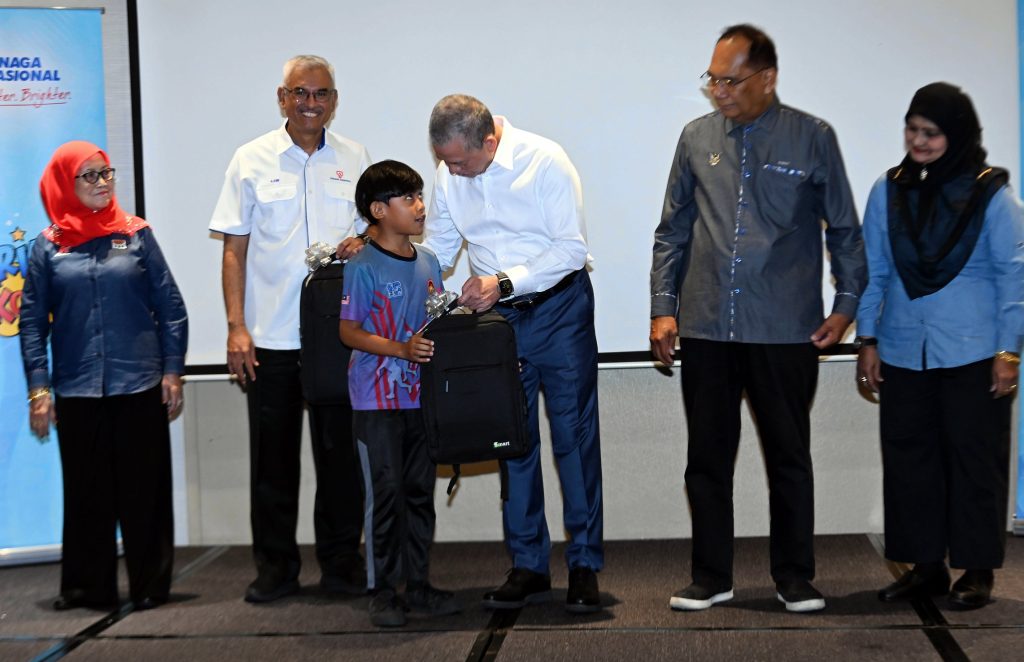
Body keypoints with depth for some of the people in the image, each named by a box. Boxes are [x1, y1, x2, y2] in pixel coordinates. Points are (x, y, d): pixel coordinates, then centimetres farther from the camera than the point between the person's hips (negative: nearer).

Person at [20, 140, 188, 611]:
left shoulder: (137, 234, 4)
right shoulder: (48, 247, 4)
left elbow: (170, 306, 4)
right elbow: (31, 321, 4)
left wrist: (172, 370, -1)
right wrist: (38, 389, -3)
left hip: (140, 386, 0)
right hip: (76, 391, 0)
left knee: (145, 490, 4)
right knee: (86, 492, 6)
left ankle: (150, 586, 14)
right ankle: (88, 587, 17)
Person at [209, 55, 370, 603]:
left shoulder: (354, 159, 8)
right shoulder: (252, 160, 3)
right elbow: (234, 250, 3)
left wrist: (360, 244, -9)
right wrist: (236, 327, -5)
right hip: (270, 336, -1)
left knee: (340, 452, 5)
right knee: (273, 456, 4)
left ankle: (341, 563, 17)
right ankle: (275, 567, 15)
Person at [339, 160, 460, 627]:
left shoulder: (427, 261, 10)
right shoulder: (363, 267, -10)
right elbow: (349, 331, -12)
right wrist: (402, 350, -21)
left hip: (422, 396, 6)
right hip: (378, 400, -6)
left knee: (420, 493, 11)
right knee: (385, 494, -2)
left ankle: (418, 584, 20)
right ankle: (384, 591, 7)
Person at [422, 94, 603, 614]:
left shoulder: (544, 161, -17)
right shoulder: (448, 176, -1)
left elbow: (572, 248, -19)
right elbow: (438, 245, 10)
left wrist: (505, 281, -26)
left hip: (559, 308, -5)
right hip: (498, 316, 5)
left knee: (574, 435, -2)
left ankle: (584, 566, 6)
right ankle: (528, 567, 16)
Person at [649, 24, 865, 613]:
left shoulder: (813, 138, 0)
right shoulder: (697, 138, 7)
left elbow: (845, 230, 6)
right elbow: (673, 231, 12)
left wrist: (846, 304, 1)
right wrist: (664, 307, 7)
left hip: (786, 330, -2)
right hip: (705, 328, 3)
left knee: (789, 455, 7)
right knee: (708, 457, 8)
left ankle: (795, 578, 19)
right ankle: (711, 578, 19)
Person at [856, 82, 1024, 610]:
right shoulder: (888, 191, 4)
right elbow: (873, 268, 10)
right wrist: (867, 339, 6)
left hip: (973, 354, -4)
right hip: (903, 353, 4)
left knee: (974, 458, 3)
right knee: (908, 458, 7)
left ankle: (977, 570, 14)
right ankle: (925, 566, 19)